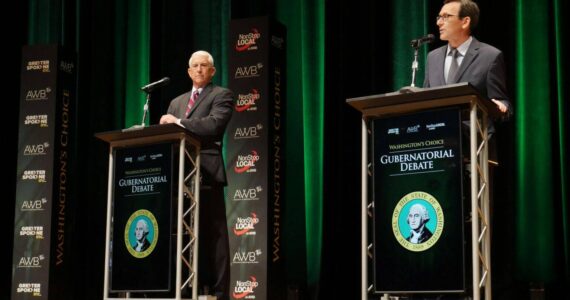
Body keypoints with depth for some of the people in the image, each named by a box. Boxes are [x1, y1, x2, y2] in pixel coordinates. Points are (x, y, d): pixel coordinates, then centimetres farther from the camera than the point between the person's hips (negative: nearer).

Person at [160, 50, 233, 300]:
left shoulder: (221, 95, 6)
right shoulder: (176, 102, 26)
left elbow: (214, 124, -12)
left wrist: (178, 122, -12)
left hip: (206, 172, -6)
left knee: (213, 233, -6)